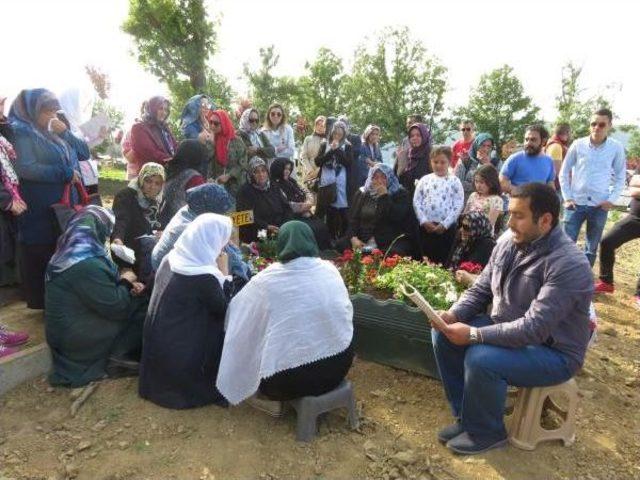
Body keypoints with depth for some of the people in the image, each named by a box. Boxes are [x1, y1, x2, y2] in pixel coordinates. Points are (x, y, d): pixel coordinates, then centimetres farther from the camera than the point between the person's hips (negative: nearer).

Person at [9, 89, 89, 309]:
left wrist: (65, 132, -4)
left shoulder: (55, 131, 15)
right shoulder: (22, 132, -7)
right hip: (41, 212, -7)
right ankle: (41, 301, 16)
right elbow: (26, 168, -20)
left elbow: (85, 153, 9)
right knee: (43, 258, 3)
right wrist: (65, 173, -16)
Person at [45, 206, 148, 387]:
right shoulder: (85, 264, -27)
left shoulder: (71, 253, 4)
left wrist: (126, 286, 1)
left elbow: (101, 288, 15)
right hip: (77, 335, -9)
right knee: (142, 310, -6)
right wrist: (126, 282, -7)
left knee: (137, 302, 6)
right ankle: (118, 357, 0)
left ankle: (117, 353, 5)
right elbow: (114, 306, -24)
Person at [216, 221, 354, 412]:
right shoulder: (330, 270, -2)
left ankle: (271, 400, 24)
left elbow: (236, 309, 5)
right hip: (340, 363, 4)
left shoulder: (266, 279, -11)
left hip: (292, 378, -3)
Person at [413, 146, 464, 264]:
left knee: (444, 260, 4)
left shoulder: (454, 181, 1)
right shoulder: (424, 180, 7)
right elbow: (416, 202, 4)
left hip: (447, 227, -2)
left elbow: (458, 205, -5)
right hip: (426, 226, 2)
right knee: (427, 258, 10)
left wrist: (445, 224, -12)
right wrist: (424, 221, -7)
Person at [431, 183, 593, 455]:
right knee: (443, 333, -6)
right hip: (506, 331, 8)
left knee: (481, 359, -31)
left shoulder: (568, 265, -26)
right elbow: (480, 291, 4)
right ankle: (466, 414, 8)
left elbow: (534, 328, -32)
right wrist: (453, 315, -15)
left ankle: (486, 432, -1)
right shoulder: (508, 244, -2)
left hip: (553, 352, -7)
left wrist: (474, 334, -32)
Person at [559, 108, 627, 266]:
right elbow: (564, 172, 4)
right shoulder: (578, 144, -3)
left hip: (600, 206, 1)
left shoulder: (616, 148, -1)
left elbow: (620, 177, 8)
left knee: (592, 248, 12)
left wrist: (612, 199, -3)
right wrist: (567, 198, -2)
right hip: (576, 203, -1)